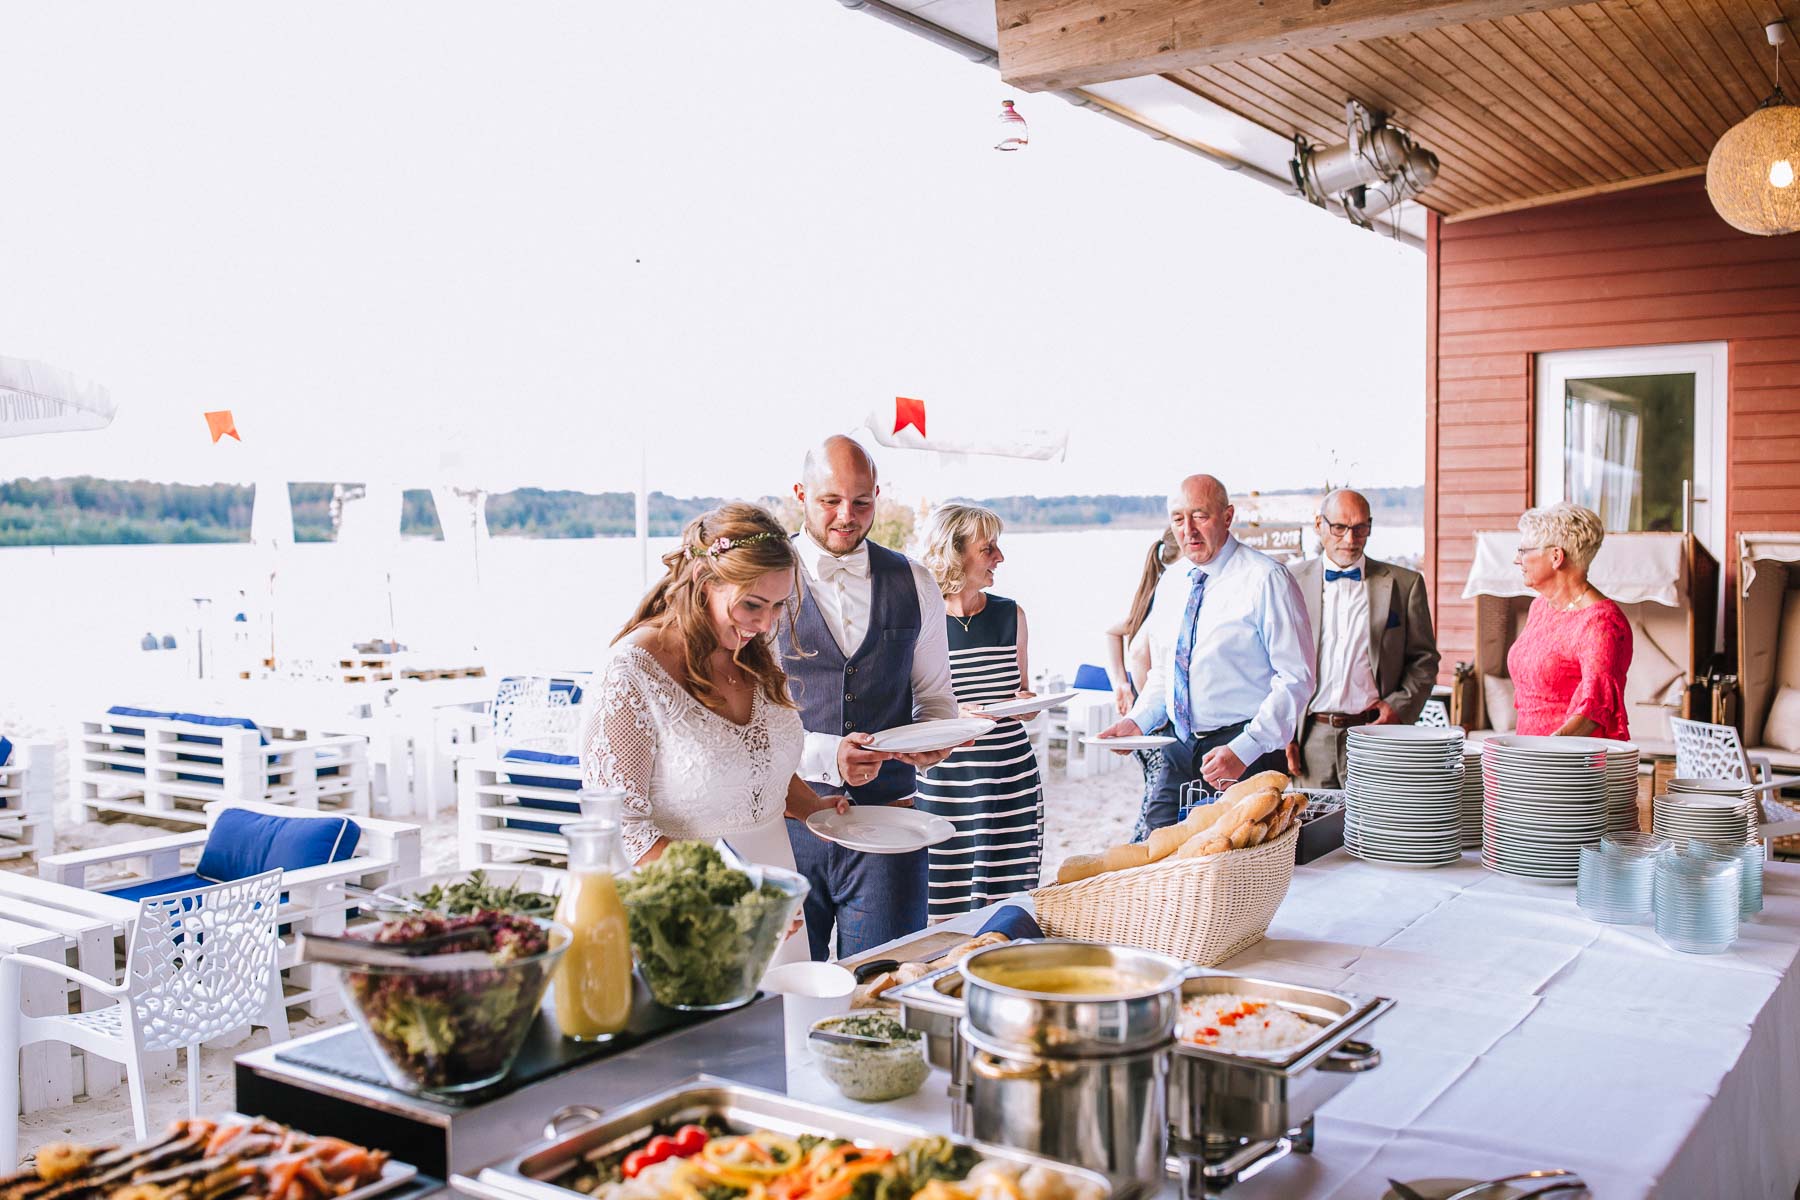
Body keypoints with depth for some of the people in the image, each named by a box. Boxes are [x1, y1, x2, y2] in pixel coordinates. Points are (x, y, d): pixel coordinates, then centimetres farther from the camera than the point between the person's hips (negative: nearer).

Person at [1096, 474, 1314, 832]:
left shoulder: (1266, 579, -10)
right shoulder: (1171, 582, 12)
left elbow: (1296, 678, -14)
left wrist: (1244, 749, -21)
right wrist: (1137, 721, 3)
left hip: (1247, 758, -6)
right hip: (1180, 748, 6)